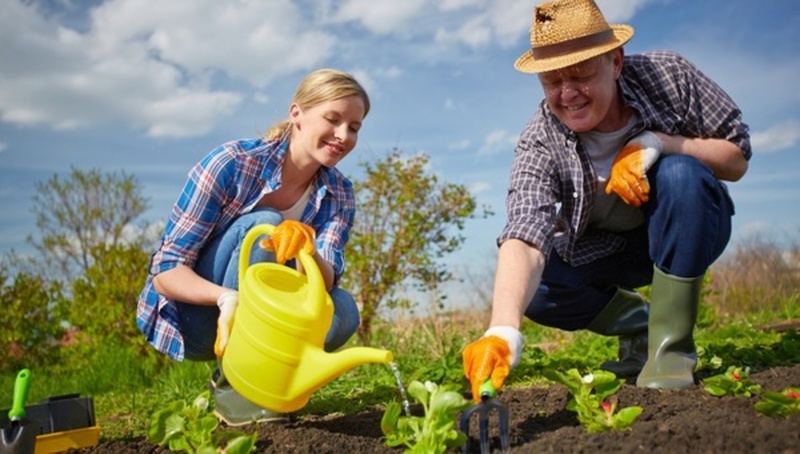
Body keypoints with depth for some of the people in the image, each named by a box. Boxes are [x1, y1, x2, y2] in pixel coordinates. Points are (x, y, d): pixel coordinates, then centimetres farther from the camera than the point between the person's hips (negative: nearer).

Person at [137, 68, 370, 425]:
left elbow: (326, 282, -20)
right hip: (190, 319, -3)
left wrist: (306, 250, -42)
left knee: (342, 312, -26)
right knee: (263, 225, -29)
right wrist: (226, 297, -41)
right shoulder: (231, 163, -19)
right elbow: (166, 271, -21)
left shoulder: (338, 193, -5)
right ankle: (230, 383, -18)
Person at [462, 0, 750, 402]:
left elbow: (737, 159, -14)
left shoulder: (667, 75, -21)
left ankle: (671, 343, -21)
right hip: (605, 249, 1)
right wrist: (503, 331, -58)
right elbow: (525, 236, -40)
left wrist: (655, 143, -33)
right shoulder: (539, 142, -25)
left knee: (679, 173, -32)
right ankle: (634, 321, 6)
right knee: (529, 287, -24)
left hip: (688, 233, 0)